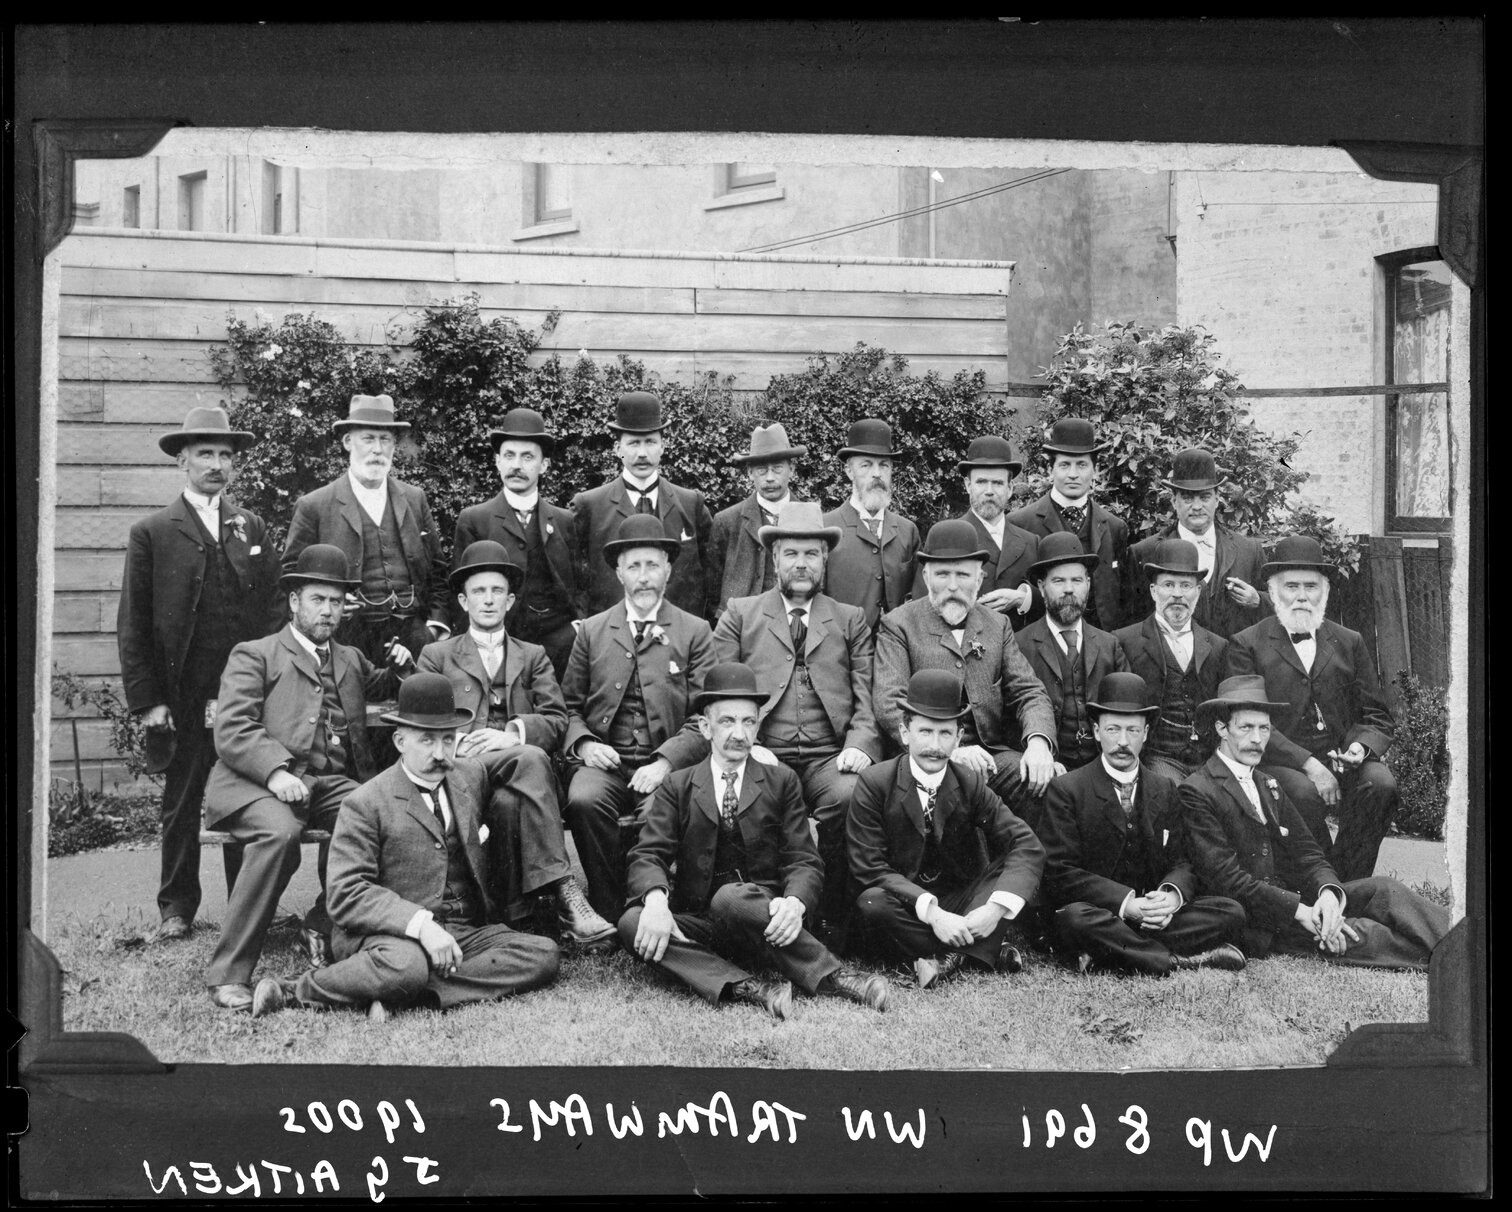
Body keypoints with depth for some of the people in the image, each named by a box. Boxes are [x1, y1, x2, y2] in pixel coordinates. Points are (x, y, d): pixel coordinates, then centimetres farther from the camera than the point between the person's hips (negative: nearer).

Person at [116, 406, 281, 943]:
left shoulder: (252, 527, 11)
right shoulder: (152, 532, 3)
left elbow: (275, 607, 7)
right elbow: (132, 626, 1)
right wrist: (147, 700, -5)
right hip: (182, 698, -1)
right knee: (181, 805, 8)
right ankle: (176, 907, 19)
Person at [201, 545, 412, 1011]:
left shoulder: (351, 660, 30)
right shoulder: (254, 655, 13)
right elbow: (231, 731, 0)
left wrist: (398, 670, 18)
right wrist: (275, 770, -19)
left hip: (334, 782, 4)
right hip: (258, 781, -4)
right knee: (279, 833, -37)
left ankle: (325, 923, -7)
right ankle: (228, 973, -27)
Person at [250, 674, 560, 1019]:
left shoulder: (472, 775, 14)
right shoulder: (365, 803, -3)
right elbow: (346, 895, -12)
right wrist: (419, 923, -25)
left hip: (468, 933, 6)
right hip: (393, 934, -6)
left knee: (543, 955, -21)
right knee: (405, 965, -41)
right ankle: (296, 991, -17)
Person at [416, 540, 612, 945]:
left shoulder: (533, 656, 26)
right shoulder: (436, 655, 23)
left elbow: (556, 721, 9)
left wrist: (513, 734, -12)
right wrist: (457, 743, -14)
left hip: (516, 764, 2)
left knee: (509, 802, -37)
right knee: (531, 759, -35)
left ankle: (514, 912, -37)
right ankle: (563, 892, -42)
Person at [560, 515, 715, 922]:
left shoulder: (694, 632, 10)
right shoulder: (591, 631, 17)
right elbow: (570, 706, 17)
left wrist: (665, 762, -14)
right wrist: (584, 743, -5)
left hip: (665, 762, -1)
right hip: (603, 759, 2)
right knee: (584, 801, -32)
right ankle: (608, 911, -16)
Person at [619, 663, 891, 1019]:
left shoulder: (781, 782, 11)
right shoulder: (677, 787, 11)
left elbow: (804, 860, 1)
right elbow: (648, 855, -1)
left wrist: (795, 903, -24)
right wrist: (655, 899, -27)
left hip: (765, 919, -2)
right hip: (698, 924, 2)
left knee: (729, 898, -35)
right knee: (632, 923, -28)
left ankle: (833, 976, -34)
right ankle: (746, 988, -36)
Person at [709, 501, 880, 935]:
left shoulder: (851, 620, 21)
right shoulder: (740, 614, 18)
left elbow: (869, 696, 11)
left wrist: (860, 744, -9)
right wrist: (746, 744, -9)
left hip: (830, 756, 1)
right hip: (762, 755, -1)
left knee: (850, 797, -33)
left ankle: (833, 920, -18)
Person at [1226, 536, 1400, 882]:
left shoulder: (1349, 642, 18)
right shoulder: (1247, 645, 5)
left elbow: (1377, 716, 16)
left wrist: (1361, 746, -9)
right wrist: (1306, 763, -17)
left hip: (1341, 762, 3)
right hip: (1281, 764, -3)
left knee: (1380, 784, -27)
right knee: (1303, 793, -34)